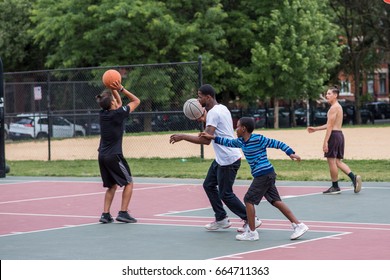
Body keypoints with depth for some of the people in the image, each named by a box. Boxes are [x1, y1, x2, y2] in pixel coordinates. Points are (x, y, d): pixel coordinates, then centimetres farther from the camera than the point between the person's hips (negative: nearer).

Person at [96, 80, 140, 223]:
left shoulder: (103, 113, 4)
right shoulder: (118, 114, -14)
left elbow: (119, 103, 23)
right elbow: (136, 100, -3)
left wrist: (113, 89, 11)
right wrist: (121, 89, -8)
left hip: (102, 155, 7)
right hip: (114, 155, -7)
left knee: (112, 185, 17)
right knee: (128, 183, 7)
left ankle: (105, 214, 7)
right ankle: (123, 213, -2)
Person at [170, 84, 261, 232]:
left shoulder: (213, 113, -20)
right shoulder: (222, 108, 10)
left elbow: (206, 139, -29)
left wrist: (183, 137, -23)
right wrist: (205, 120, 14)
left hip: (228, 160, -10)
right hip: (221, 158, 10)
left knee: (225, 194, -2)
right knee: (209, 185, 14)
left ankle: (251, 220, 7)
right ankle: (221, 219, 19)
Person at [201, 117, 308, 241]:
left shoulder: (258, 139, -12)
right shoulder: (241, 142, 13)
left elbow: (277, 143, -10)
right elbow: (228, 142, 30)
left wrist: (290, 153, -15)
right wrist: (212, 137, 29)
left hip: (264, 174, -9)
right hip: (268, 175, 9)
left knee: (249, 199, -5)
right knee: (275, 201, 7)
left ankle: (251, 232, 0)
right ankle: (298, 225, 6)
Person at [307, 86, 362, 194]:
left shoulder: (334, 108, -12)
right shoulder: (339, 107, 19)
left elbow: (330, 126, -18)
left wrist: (325, 141, -20)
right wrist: (315, 129, 27)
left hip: (334, 135, -10)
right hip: (339, 134, 10)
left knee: (331, 161, -2)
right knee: (337, 161, 13)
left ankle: (335, 187, 3)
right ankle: (354, 177, -1)